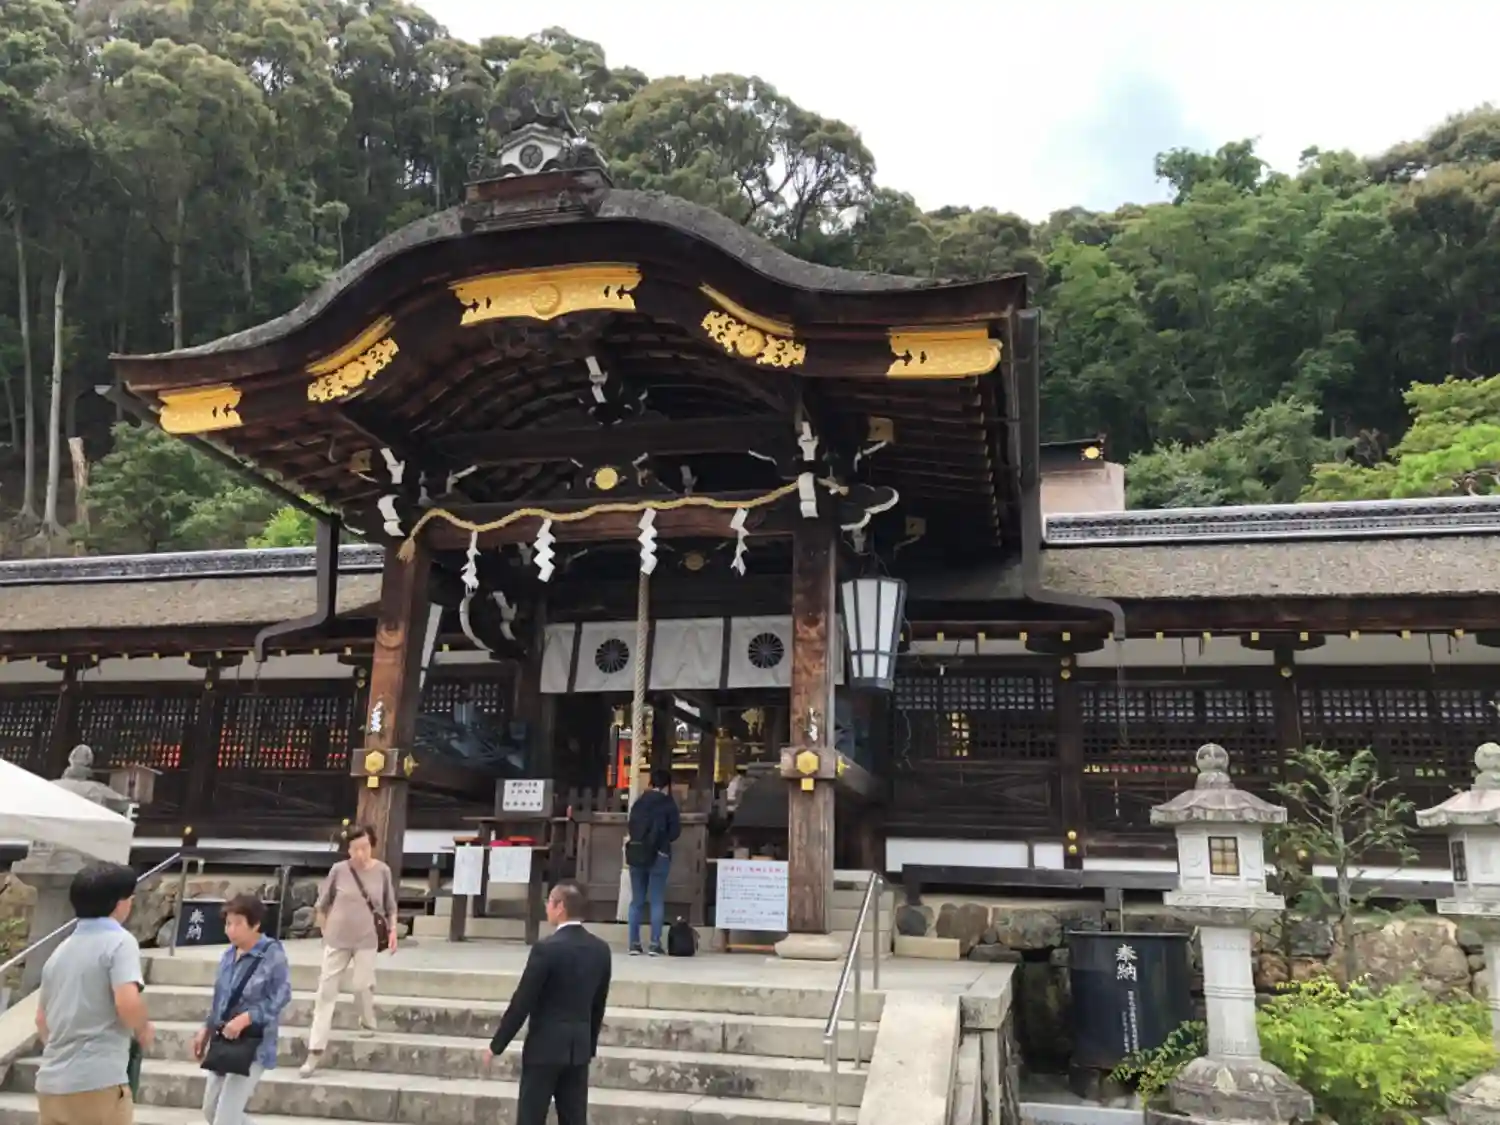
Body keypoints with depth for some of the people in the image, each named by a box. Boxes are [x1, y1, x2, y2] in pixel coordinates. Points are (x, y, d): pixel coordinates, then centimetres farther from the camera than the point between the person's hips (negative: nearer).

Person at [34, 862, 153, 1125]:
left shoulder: (60, 950, 14)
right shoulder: (119, 941, -10)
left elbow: (42, 1018, 22)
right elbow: (127, 1003, -22)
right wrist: (144, 1030, -2)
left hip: (51, 1082, 7)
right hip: (97, 1081, -7)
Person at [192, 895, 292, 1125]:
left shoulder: (273, 955, -16)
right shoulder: (229, 954, 6)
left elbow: (279, 998, -18)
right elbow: (219, 998, 17)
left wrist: (245, 1019, -25)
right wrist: (206, 1029, 14)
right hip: (224, 1041, 8)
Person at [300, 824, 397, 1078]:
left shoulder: (382, 871, -7)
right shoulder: (339, 870, -9)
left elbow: (390, 906, 5)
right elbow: (322, 904, 4)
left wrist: (393, 931, -3)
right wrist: (325, 931, 6)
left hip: (367, 940, -1)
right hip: (337, 940, 1)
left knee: (361, 985, 1)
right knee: (326, 991, 2)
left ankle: (368, 1024, 33)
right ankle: (315, 1050, 8)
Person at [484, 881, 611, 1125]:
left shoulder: (547, 948, -16)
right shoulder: (600, 949, 2)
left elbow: (522, 1002, -13)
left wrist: (496, 1046, -3)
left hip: (545, 1046, -6)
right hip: (579, 1047, 6)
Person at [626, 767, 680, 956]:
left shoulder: (638, 802, 7)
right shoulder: (668, 803, -5)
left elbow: (631, 828, 9)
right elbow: (675, 832, -4)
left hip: (636, 854, 4)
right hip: (658, 855, -4)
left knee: (636, 900, 8)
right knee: (657, 901, 1)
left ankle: (634, 943, 7)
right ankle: (655, 944, -2)